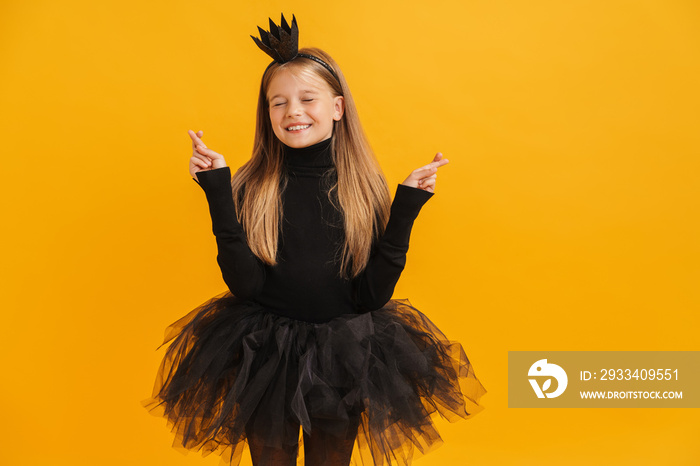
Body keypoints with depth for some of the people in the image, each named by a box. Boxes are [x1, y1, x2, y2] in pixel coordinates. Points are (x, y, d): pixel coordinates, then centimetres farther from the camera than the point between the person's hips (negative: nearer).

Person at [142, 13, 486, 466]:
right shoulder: (252, 186, -9)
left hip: (343, 360, 1)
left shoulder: (365, 186, -7)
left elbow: (374, 295, -10)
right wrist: (218, 193, -20)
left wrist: (406, 208, -15)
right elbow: (244, 284, -18)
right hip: (265, 357, 0)